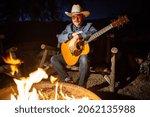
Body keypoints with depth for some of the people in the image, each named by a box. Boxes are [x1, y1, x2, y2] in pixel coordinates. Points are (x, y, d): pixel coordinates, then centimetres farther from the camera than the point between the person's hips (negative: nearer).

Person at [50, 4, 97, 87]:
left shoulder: (88, 26, -1)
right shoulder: (69, 27, 11)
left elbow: (94, 33, -25)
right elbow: (59, 39, 0)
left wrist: (76, 37, -33)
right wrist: (72, 35, -17)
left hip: (84, 52, -5)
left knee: (84, 59, -39)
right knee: (54, 59, -12)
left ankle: (81, 86, -25)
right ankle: (67, 79, -6)